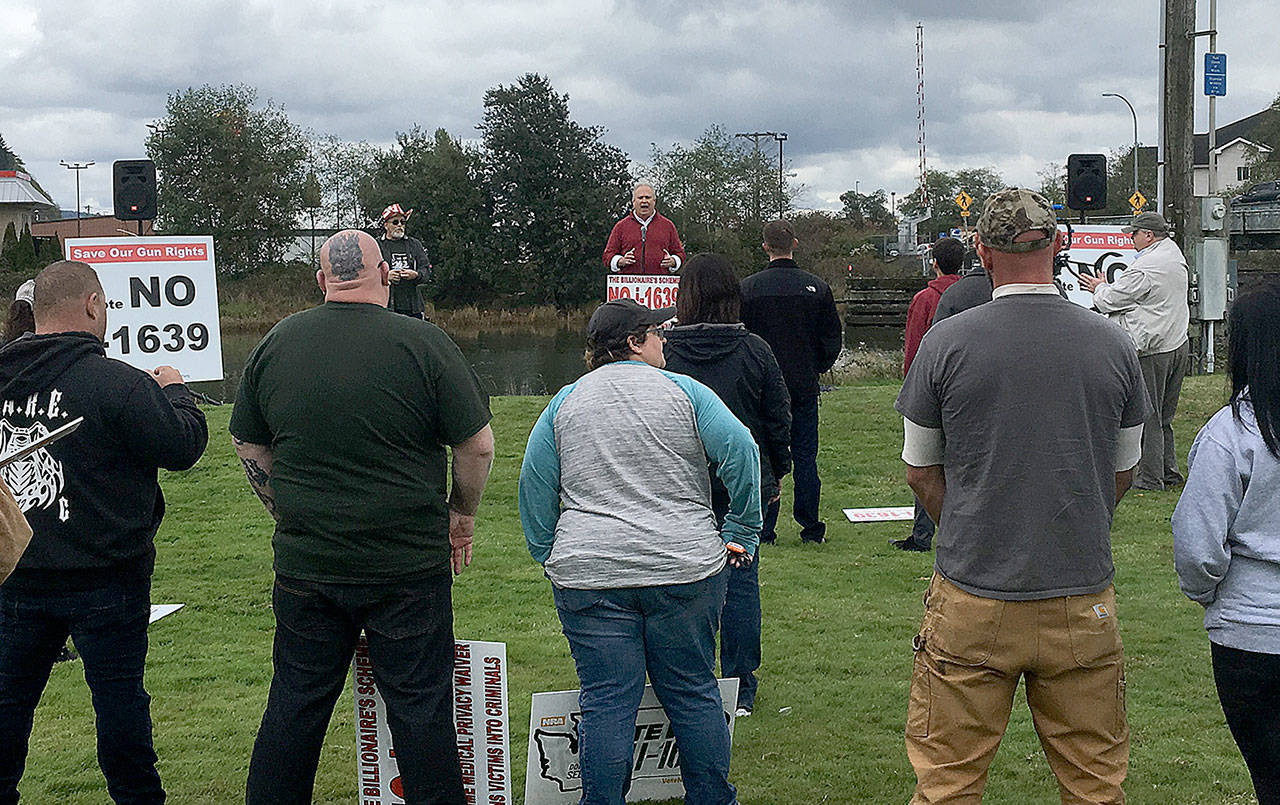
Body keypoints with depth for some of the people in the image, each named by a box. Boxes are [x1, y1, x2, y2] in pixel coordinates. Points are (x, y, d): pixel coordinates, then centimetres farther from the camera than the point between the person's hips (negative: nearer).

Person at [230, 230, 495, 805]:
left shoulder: (276, 343, 3)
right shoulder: (424, 344, -10)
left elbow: (248, 446, 12)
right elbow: (478, 444, -7)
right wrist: (462, 516, 8)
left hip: (305, 564, 3)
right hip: (409, 564, -3)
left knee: (295, 707, 14)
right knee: (420, 708, 6)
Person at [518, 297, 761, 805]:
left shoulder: (564, 403, 8)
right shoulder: (684, 391, 3)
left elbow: (534, 486, 8)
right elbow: (740, 451, -7)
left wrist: (547, 555, 16)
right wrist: (741, 533, 0)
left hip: (589, 574, 1)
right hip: (685, 569, -1)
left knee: (606, 700, 3)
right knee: (694, 692, 11)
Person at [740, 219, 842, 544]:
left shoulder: (748, 287, -8)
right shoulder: (817, 287, -2)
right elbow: (833, 337, 3)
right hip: (805, 385, 1)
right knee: (805, 456, 9)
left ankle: (764, 530, 7)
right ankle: (811, 527, 13)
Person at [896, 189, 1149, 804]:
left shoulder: (945, 343, -7)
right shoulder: (1112, 344, -1)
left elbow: (920, 471, 3)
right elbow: (1123, 470, 11)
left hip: (972, 600, -2)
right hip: (1083, 598, 2)